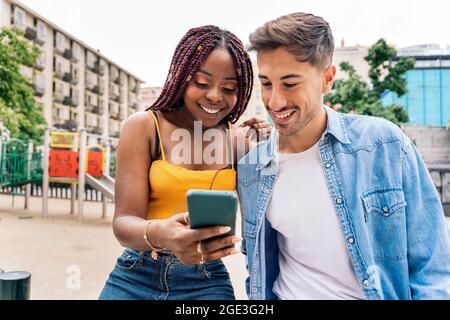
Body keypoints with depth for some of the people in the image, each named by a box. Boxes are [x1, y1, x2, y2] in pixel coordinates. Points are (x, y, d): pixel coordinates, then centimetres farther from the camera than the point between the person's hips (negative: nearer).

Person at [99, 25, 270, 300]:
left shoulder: (239, 138, -2)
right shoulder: (144, 126, -8)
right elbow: (125, 221, -15)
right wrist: (158, 234, -36)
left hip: (207, 283, 1)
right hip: (136, 277, -1)